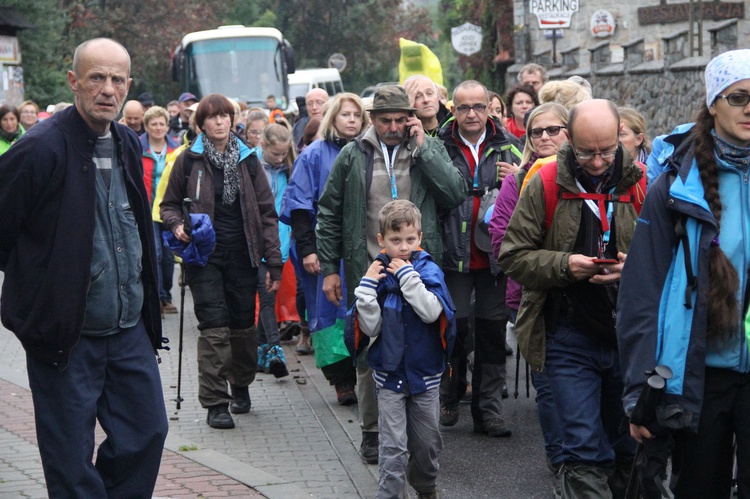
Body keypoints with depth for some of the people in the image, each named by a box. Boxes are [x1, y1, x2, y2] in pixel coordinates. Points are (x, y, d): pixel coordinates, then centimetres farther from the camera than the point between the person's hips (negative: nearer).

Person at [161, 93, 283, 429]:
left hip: (241, 255, 2)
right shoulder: (190, 160, 1)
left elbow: (266, 212, 6)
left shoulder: (247, 160, 6)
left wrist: (273, 262, 0)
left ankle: (241, 385, 33)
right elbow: (169, 204, 11)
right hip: (205, 254, -2)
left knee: (243, 325, 9)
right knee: (214, 326, -10)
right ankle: (215, 403, -4)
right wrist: (177, 225, -12)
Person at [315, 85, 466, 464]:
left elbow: (456, 194, -10)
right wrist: (329, 268, 5)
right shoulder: (353, 156, 5)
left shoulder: (430, 150, 5)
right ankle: (372, 431, 19)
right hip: (367, 271, 0)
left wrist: (421, 148, -11)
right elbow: (329, 215, 9)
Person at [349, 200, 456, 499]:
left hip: (425, 372, 1)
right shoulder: (379, 273, -4)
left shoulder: (429, 271, -6)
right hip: (390, 373, -1)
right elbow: (370, 327, -9)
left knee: (427, 441, 15)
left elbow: (432, 312, -22)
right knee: (393, 446, -5)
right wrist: (367, 286, -18)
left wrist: (407, 275, -22)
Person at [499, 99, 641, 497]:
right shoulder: (546, 184, -3)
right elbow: (512, 255, -1)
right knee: (585, 453, -3)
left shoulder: (640, 183, -1)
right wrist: (562, 265, -17)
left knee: (627, 449, 16)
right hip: (570, 340, -2)